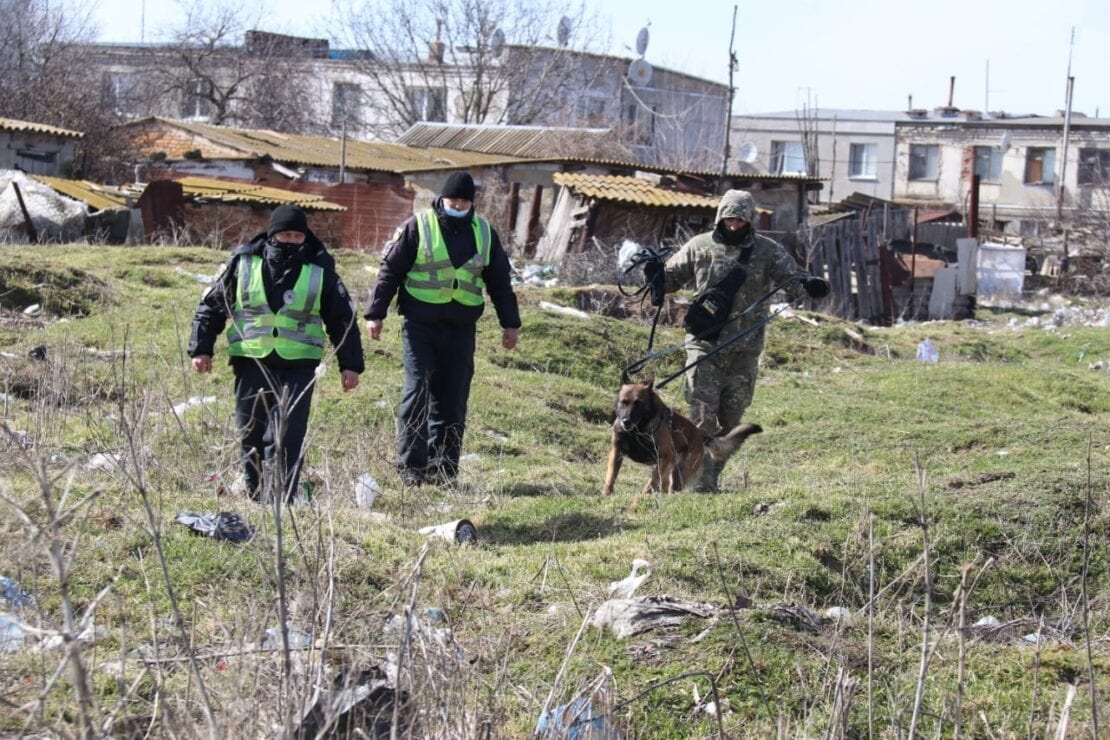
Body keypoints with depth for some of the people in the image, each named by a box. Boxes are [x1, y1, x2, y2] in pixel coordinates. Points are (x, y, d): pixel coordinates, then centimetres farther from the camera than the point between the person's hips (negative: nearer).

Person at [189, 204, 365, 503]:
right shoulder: (244, 262, 2)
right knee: (251, 435, 6)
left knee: (287, 438, -10)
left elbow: (343, 319, 9)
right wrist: (201, 349, 3)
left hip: (298, 366, -1)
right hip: (251, 363, 1)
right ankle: (256, 498, 20)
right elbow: (212, 305, 9)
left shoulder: (320, 270, 3)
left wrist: (350, 364, 4)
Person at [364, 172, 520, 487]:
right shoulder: (417, 227, -1)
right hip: (420, 325, -3)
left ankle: (443, 467, 8)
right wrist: (375, 313, -3)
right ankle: (411, 465, -6)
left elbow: (500, 281, 18)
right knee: (417, 391, -10)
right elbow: (390, 271, 0)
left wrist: (510, 323, 17)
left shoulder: (485, 234, 10)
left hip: (461, 328, 3)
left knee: (452, 399, 3)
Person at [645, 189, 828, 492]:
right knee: (703, 415, -9)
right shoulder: (700, 246, 3)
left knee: (730, 417, 11)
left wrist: (809, 283, -26)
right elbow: (672, 276, 11)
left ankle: (713, 475, 25)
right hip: (704, 344, -1)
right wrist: (657, 273, -12)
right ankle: (701, 480, -7)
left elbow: (791, 276, -3)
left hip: (744, 350, 2)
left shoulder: (767, 251, 1)